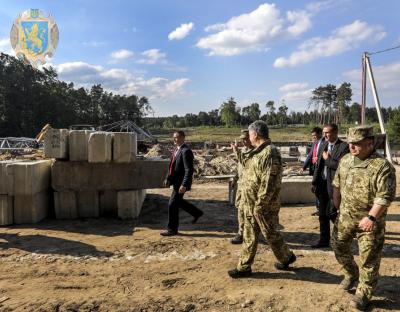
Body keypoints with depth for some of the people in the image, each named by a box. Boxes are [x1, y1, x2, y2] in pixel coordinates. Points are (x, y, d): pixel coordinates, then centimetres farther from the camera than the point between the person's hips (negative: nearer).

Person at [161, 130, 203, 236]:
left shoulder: (186, 151, -20)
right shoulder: (176, 149, 10)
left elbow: (189, 170, -25)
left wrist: (184, 185, -28)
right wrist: (168, 178, 13)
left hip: (181, 183, -10)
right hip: (176, 181, 10)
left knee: (172, 204, -3)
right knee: (178, 201, 21)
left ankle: (172, 229, 13)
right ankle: (197, 213, 38)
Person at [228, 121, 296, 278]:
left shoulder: (270, 153, -21)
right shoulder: (257, 152, 11)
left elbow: (269, 183, -25)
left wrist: (259, 204, -23)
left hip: (264, 205, -9)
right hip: (251, 204, 9)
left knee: (270, 234, 9)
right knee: (249, 236, 14)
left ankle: (286, 257, 33)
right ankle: (244, 267, 23)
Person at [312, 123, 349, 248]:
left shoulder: (344, 146, -10)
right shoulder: (324, 145, 13)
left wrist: (327, 159, -11)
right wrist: (314, 182, 11)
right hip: (322, 184, 7)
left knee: (331, 213, -5)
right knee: (322, 214, 12)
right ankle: (324, 240, 25)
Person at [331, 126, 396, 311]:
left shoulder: (382, 166, -18)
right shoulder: (345, 160, 3)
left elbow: (385, 196, -21)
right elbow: (337, 185, 12)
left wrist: (371, 217, -26)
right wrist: (336, 207, 11)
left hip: (369, 221, -6)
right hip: (345, 216, 6)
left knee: (369, 259, 6)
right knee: (339, 247, 17)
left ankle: (364, 293, 24)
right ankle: (351, 274, 43)